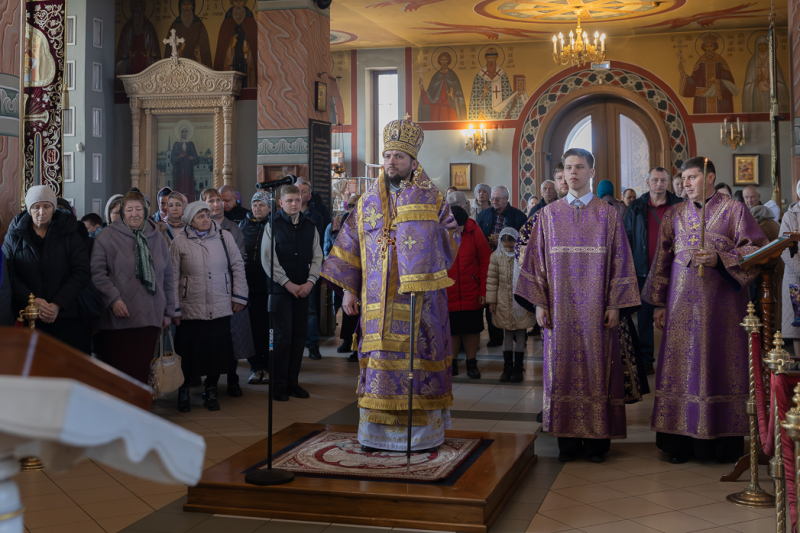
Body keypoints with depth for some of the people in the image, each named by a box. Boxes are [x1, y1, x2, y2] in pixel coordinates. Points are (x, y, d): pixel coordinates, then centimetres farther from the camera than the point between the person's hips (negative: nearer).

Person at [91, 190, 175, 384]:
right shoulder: (108, 237, 0)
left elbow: (167, 278, 18)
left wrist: (168, 311, 17)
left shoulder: (157, 239, 13)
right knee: (121, 368, -3)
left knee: (142, 369, 4)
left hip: (150, 318, 3)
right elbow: (97, 273, -5)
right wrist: (113, 299, -15)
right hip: (118, 318, -3)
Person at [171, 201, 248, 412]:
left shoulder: (224, 237, 2)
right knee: (189, 353, 2)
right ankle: (183, 393, 22)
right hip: (191, 310, -1)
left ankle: (211, 392, 24)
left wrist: (239, 297, 5)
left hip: (221, 309, 2)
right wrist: (174, 310, 0)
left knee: (218, 351, 6)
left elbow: (237, 266, 9)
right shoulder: (179, 243, -1)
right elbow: (173, 277, 2)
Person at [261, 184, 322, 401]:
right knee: (283, 336, -5)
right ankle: (278, 385, 5)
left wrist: (310, 282, -5)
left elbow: (317, 257, 9)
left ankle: (292, 381, 17)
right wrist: (287, 283, -12)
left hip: (303, 289, 4)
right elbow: (268, 259, -7)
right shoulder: (273, 226, -3)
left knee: (300, 335, 5)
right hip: (280, 288, -4)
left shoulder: (309, 226, 9)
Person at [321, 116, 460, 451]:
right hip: (378, 299, 3)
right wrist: (349, 290, 9)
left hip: (418, 296, -2)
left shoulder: (431, 199, 4)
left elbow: (451, 241, 2)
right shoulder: (368, 202, 12)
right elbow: (350, 246, 14)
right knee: (380, 357, 3)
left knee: (417, 356, -2)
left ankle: (422, 428, 7)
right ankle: (377, 429, 11)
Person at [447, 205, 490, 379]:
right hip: (446, 294, 0)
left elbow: (486, 260, -3)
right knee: (451, 329, 7)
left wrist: (484, 291, -5)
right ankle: (452, 363, 21)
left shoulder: (473, 230, -7)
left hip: (471, 293, 0)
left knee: (471, 328, 8)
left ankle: (471, 363, 20)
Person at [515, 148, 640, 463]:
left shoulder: (608, 215, 4)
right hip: (560, 308, 1)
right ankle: (568, 438, 10)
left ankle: (598, 438, 9)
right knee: (562, 368, 2)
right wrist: (538, 303, -2)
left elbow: (620, 261, 2)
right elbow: (536, 260, 7)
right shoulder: (548, 215, 8)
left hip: (596, 308, -1)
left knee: (597, 368, 0)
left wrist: (615, 305, -6)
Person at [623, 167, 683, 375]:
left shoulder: (678, 206, 3)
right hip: (644, 270, 1)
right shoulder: (636, 207, 6)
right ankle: (646, 359, 14)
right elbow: (627, 238, 8)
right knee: (644, 315, 6)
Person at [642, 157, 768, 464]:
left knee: (721, 366, -1)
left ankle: (723, 441, 8)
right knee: (682, 368, 0)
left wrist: (719, 259, -17)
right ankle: (681, 442, 5)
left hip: (721, 303, -2)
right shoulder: (675, 214, 11)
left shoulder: (734, 210, 3)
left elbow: (758, 250, -3)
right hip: (683, 303, 2)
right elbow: (662, 260, 12)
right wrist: (659, 304, 7)